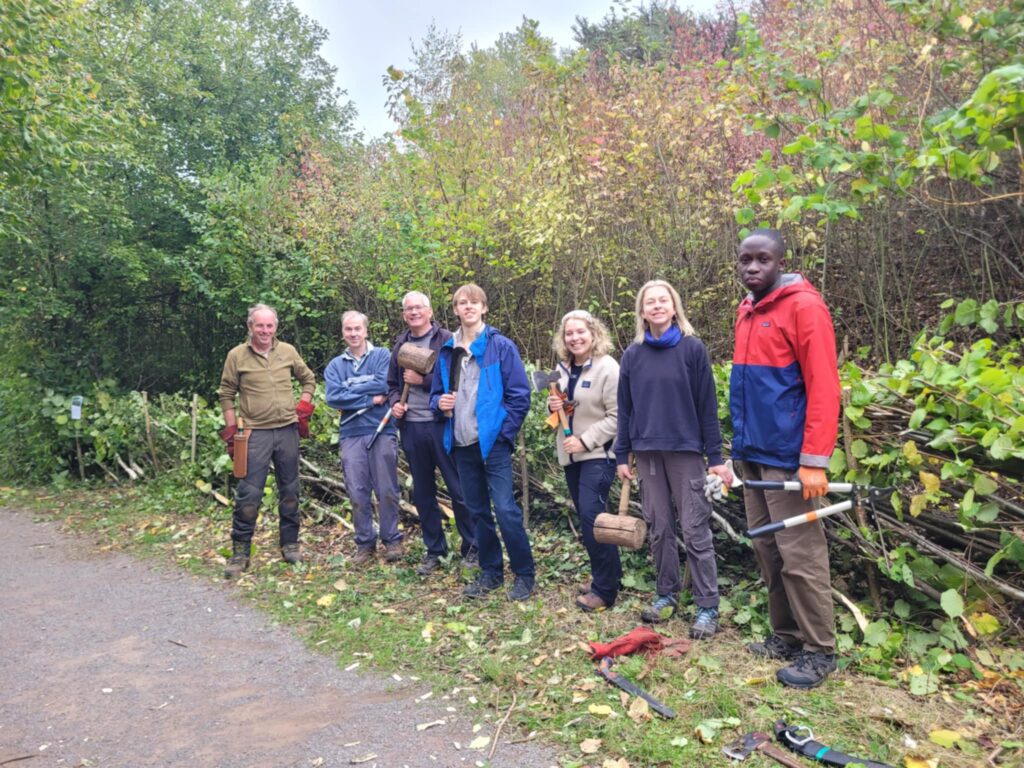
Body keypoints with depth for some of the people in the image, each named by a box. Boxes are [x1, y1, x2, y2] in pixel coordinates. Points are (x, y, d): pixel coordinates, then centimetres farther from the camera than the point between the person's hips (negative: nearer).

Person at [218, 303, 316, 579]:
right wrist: (231, 430, 0)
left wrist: (304, 409, 6)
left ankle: (290, 543, 25)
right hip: (255, 433, -3)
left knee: (289, 490, 11)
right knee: (248, 493, -4)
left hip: (288, 430, 3)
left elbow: (308, 379, 17)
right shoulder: (236, 356, -1)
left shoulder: (287, 351, 5)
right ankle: (240, 552, 9)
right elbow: (227, 394, 4)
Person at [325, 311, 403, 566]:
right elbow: (333, 397, -5)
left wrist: (351, 390, -6)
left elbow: (383, 385, -13)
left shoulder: (382, 355, 3)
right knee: (358, 493, 5)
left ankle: (392, 540, 17)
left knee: (387, 490, 3)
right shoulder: (335, 365, 10)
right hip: (351, 434, 2)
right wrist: (370, 399, -10)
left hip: (382, 431, -2)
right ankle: (365, 542, 19)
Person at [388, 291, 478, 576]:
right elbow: (392, 384, 22)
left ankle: (471, 547, 15)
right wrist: (395, 402, 2)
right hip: (411, 427, 6)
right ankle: (434, 550, 24)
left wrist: (422, 380, -13)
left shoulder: (447, 339, -3)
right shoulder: (400, 345, 14)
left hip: (442, 424, -5)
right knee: (422, 493, 12)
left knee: (459, 489, 1)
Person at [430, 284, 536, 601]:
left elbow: (520, 394, -6)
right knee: (477, 510, 12)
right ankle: (490, 571, 25)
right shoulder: (446, 351, 9)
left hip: (493, 441, -5)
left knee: (505, 509, -8)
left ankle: (524, 574, 7)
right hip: (462, 443, 5)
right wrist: (440, 402, -5)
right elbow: (436, 393, 18)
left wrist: (504, 431, -10)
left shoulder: (501, 346, -4)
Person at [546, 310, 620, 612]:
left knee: (591, 515, -12)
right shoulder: (563, 367, 9)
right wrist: (553, 406, -3)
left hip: (598, 454, -7)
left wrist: (585, 441, -20)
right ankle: (605, 573, 28)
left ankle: (605, 589, -1)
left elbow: (617, 417, -17)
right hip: (571, 454, 8)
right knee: (585, 516, 12)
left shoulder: (607, 368, -13)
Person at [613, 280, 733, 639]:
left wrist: (716, 457, -5)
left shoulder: (693, 349, -3)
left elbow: (707, 405, -3)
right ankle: (667, 594, 25)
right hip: (648, 452, 3)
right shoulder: (633, 354, 6)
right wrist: (622, 456, 7)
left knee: (695, 530, 0)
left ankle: (707, 607, 9)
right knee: (659, 528, 11)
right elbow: (625, 408, 9)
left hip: (686, 451, -3)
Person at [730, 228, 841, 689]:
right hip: (752, 454, 8)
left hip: (787, 456, -8)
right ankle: (785, 636, 27)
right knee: (766, 549, 14)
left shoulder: (803, 306, -10)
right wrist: (740, 445, 15)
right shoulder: (746, 312, 14)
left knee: (800, 555, -1)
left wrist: (815, 460, -20)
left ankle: (819, 650, 14)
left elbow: (823, 387, -16)